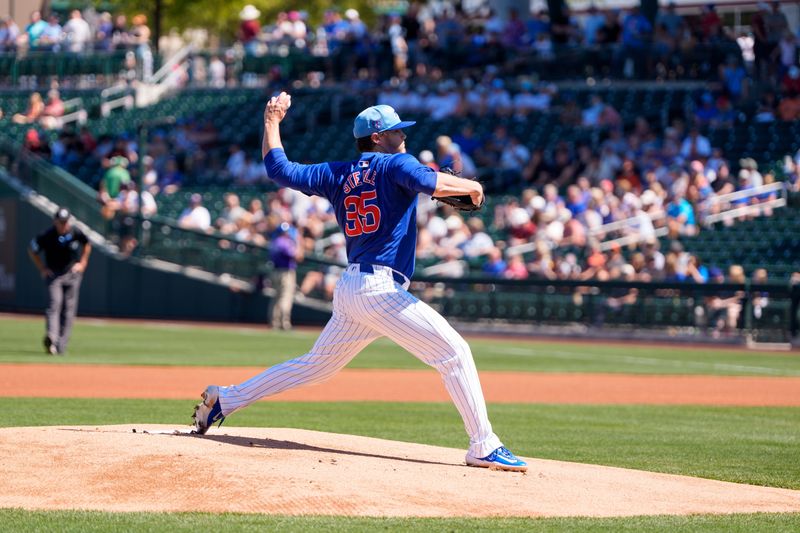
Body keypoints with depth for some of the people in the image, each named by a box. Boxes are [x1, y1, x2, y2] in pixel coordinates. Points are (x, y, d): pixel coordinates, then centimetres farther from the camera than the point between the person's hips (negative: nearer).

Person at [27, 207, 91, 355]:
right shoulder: (46, 236, -15)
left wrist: (82, 263, 7)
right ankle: (51, 338, -40)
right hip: (53, 274, -2)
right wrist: (42, 269, -1)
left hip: (72, 274, 2)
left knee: (68, 309, 1)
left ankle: (61, 346, 6)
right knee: (54, 304, -22)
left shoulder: (76, 233, -10)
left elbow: (87, 245, 13)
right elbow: (32, 250, 3)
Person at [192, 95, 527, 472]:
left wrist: (272, 121, 28)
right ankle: (484, 448, -16)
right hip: (380, 288, -8)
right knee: (454, 353, -9)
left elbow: (278, 169, 16)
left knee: (316, 366, 23)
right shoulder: (396, 165, -2)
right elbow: (428, 182, -24)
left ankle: (224, 399, 27)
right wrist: (470, 187, -7)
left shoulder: (337, 175, 17)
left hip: (348, 289, 8)